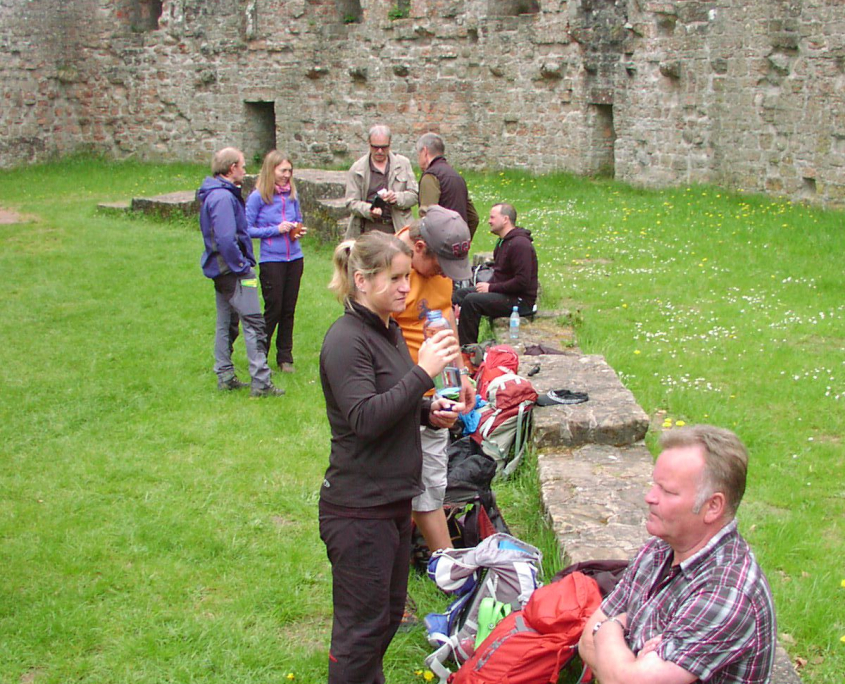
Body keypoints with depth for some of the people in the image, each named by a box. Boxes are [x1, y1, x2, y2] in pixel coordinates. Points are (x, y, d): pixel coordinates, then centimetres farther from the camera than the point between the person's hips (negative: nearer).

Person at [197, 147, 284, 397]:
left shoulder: (213, 193, 14)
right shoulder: (223, 197, -19)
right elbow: (226, 239, -26)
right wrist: (242, 267, -18)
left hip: (221, 270, 11)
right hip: (233, 270, -11)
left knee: (226, 323, 15)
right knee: (253, 323, -9)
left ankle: (225, 376, 22)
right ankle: (260, 383, -9)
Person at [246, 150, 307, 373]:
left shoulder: (292, 195, 7)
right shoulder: (258, 197, -7)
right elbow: (247, 229, -7)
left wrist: (299, 230, -2)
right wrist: (276, 229, -14)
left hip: (294, 258, 5)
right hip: (271, 260, -5)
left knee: (289, 310, 9)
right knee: (273, 310, -1)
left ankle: (285, 358, 20)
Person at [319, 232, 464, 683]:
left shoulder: (389, 331, 10)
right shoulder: (347, 340, -18)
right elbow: (364, 418, -27)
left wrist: (429, 412, 4)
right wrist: (423, 372, -29)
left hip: (393, 501, 9)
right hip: (359, 508, -9)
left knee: (388, 614, 20)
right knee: (361, 626, 2)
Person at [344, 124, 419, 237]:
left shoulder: (403, 164, 12)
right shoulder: (357, 169, 6)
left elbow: (414, 195, 10)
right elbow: (351, 202, 2)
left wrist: (397, 197, -11)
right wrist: (369, 210, -18)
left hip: (398, 228, 1)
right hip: (369, 228, -1)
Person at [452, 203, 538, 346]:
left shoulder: (520, 244, -20)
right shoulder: (503, 241, 15)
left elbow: (522, 282, -25)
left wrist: (491, 287, -18)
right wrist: (487, 285, 3)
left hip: (520, 300, -11)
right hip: (505, 293, 11)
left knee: (471, 300, -24)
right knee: (459, 294, 7)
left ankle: (466, 346, -16)